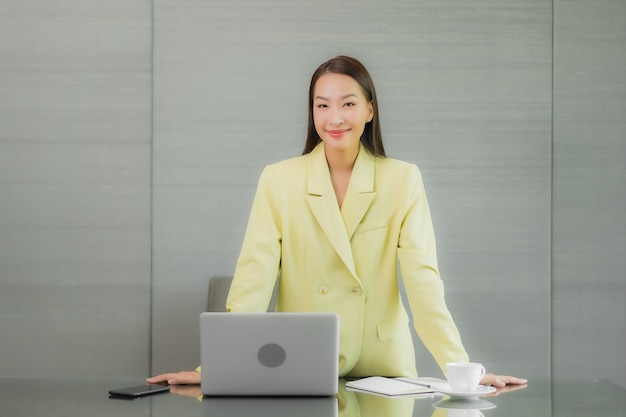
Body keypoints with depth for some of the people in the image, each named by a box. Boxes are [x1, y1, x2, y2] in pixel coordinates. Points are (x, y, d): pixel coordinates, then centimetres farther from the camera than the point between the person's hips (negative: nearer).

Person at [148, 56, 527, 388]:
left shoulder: (403, 180, -1)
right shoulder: (279, 181, -2)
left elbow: (423, 277, -7)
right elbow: (253, 278, -8)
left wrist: (459, 367, -17)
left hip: (382, 367, 1)